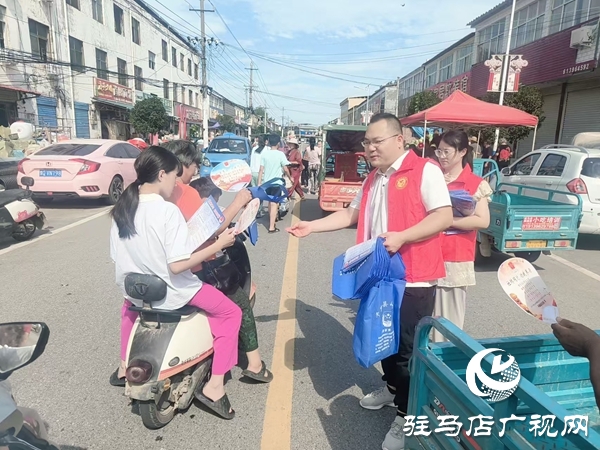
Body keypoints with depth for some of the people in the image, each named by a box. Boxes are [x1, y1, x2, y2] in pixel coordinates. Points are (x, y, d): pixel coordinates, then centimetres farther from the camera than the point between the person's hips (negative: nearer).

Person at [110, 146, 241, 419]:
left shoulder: (121, 209, -2)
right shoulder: (168, 211, -22)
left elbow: (118, 258, 6)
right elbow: (177, 265, -28)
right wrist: (218, 245, -21)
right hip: (171, 294, -6)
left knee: (130, 308, 42)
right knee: (231, 313, 9)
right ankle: (214, 386, 6)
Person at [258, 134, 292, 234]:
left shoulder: (264, 153, -1)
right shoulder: (280, 154, -9)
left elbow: (261, 169, -2)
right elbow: (285, 169, -7)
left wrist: (259, 183, 2)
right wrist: (290, 178, 11)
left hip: (266, 181, 4)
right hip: (276, 182, -4)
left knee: (270, 202, 21)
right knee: (274, 204, -4)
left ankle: (271, 219, 39)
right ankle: (271, 227, -7)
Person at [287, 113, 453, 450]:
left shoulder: (424, 170, -11)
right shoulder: (373, 179, 14)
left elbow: (444, 217, -18)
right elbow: (351, 214, 17)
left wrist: (401, 237, -28)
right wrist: (312, 226, 8)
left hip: (413, 278, -8)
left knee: (408, 348, 4)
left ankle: (407, 416, 23)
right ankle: (393, 388, 45)